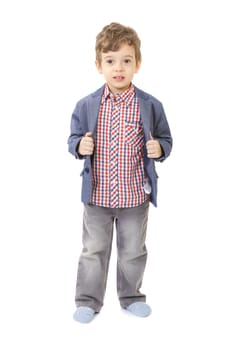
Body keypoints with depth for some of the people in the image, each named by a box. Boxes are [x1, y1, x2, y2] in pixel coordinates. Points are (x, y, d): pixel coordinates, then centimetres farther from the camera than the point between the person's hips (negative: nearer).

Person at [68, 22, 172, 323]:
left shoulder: (151, 106, -7)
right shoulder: (87, 106, -6)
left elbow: (165, 140, 2)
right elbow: (74, 138, 4)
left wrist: (159, 149, -19)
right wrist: (79, 146, -18)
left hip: (135, 197, 0)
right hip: (97, 196, 0)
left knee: (133, 251, 16)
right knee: (94, 251, 14)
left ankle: (131, 297, 37)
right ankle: (88, 300, 30)